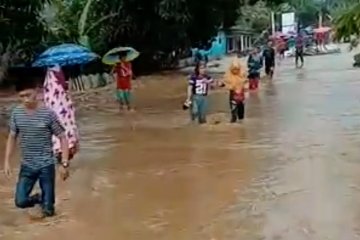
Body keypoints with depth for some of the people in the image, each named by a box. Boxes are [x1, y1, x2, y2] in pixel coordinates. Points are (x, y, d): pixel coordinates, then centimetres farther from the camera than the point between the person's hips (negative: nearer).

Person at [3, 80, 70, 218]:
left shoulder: (48, 114, -13)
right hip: (27, 166, 3)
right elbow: (12, 137, 9)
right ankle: (39, 198, 25)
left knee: (48, 211, 1)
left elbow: (62, 138, -7)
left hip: (46, 165, -3)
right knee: (21, 202, -6)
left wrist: (64, 164, -13)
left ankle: (45, 202, 37)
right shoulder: (16, 113, -3)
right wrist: (7, 162, 4)